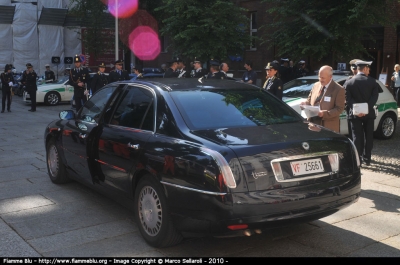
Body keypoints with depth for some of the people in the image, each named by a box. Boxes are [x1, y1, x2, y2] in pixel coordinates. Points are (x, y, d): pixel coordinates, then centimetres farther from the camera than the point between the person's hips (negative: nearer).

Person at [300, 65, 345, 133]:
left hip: (329, 126, -5)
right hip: (313, 123, 5)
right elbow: (309, 100, 23)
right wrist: (305, 104, -2)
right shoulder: (316, 85, 13)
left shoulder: (339, 89, -5)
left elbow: (339, 109, -9)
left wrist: (324, 113, -22)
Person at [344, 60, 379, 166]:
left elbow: (348, 99, -11)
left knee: (357, 137, 4)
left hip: (355, 114, 0)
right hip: (369, 113, 0)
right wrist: (366, 109, -18)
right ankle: (367, 158, 16)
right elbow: (374, 97, -12)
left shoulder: (349, 82, -2)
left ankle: (357, 159, 2)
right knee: (368, 136, 11)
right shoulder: (373, 82, -2)